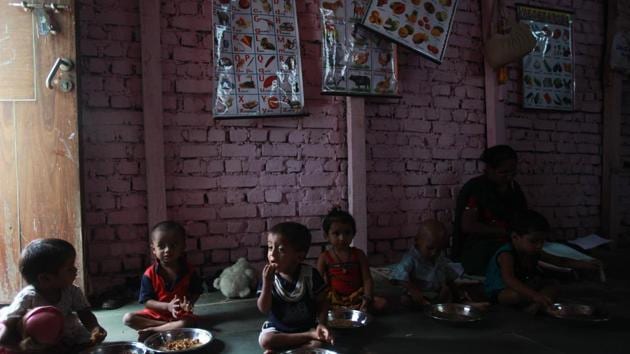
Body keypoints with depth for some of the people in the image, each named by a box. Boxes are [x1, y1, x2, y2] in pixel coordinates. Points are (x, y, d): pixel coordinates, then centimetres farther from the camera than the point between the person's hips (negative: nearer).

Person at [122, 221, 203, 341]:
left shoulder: (189, 271, -8)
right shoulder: (150, 274, -10)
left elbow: (196, 293, 2)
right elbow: (147, 302, -11)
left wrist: (189, 303, -22)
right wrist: (168, 306, -26)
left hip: (181, 314, -1)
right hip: (155, 314, 2)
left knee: (190, 322, -33)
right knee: (128, 318, -19)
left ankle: (152, 331, -23)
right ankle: (172, 327, -23)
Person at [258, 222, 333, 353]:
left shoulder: (310, 274, -12)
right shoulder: (268, 276, -9)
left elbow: (322, 302, -3)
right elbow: (263, 309, -14)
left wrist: (321, 323, -19)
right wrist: (267, 283, -27)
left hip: (307, 326, -1)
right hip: (277, 328, 1)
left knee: (319, 340, -28)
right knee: (264, 340, -28)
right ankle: (309, 336, -18)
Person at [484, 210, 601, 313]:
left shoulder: (534, 252, -4)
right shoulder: (507, 255, -32)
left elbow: (559, 261, 7)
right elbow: (509, 279, -49)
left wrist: (586, 264, -4)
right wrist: (535, 295, -59)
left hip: (522, 287, 8)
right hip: (500, 292, -8)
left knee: (552, 288, -4)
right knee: (517, 295, -38)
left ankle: (535, 306, -28)